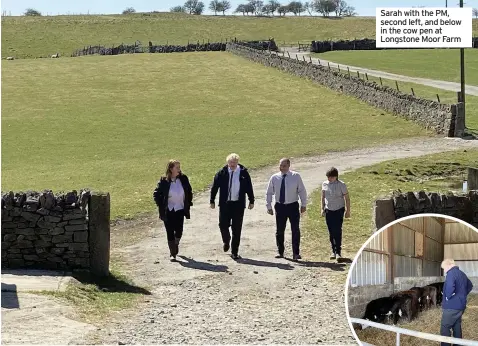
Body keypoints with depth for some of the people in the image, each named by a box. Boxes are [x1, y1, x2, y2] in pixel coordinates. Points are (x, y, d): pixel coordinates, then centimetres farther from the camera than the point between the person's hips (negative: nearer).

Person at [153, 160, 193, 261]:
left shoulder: (183, 179, -1)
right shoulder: (164, 181, -9)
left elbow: (189, 192, 12)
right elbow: (156, 194, -1)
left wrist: (188, 204, 7)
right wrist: (161, 206, -6)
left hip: (180, 210, 2)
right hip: (168, 211, -2)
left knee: (179, 231, 1)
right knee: (170, 233, 0)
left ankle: (176, 244, 34)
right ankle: (172, 253, 10)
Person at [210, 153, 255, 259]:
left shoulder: (243, 173, -2)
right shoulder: (222, 173, -1)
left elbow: (249, 187, 5)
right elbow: (214, 187, 5)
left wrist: (251, 201, 7)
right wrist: (212, 201, 4)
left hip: (238, 204, -1)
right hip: (224, 204, 1)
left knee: (237, 229, 2)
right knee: (223, 225, -2)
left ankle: (234, 252, 11)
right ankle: (226, 241, 31)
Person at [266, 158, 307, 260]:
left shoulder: (296, 176, -4)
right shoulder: (274, 178, 0)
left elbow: (302, 191, 1)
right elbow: (269, 193, 7)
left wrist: (303, 205, -3)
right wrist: (269, 206, 3)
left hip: (293, 206, -1)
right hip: (280, 206, 1)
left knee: (295, 230, 1)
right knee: (279, 230, 7)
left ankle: (296, 253, 7)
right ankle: (280, 252, 19)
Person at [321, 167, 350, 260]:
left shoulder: (341, 185, -8)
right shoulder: (325, 184, 1)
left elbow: (347, 198, -2)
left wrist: (348, 210, -3)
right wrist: (322, 209, 10)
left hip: (339, 210, -3)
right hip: (328, 210, 3)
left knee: (337, 231, -10)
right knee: (331, 232, 6)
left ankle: (338, 252, -8)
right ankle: (333, 251, 14)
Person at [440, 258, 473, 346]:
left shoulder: (451, 273, -15)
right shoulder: (462, 274, 14)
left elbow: (450, 287, -33)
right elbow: (470, 286, 31)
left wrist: (448, 297, -16)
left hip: (451, 306, -9)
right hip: (461, 305, 9)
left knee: (444, 329, -5)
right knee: (457, 327, 15)